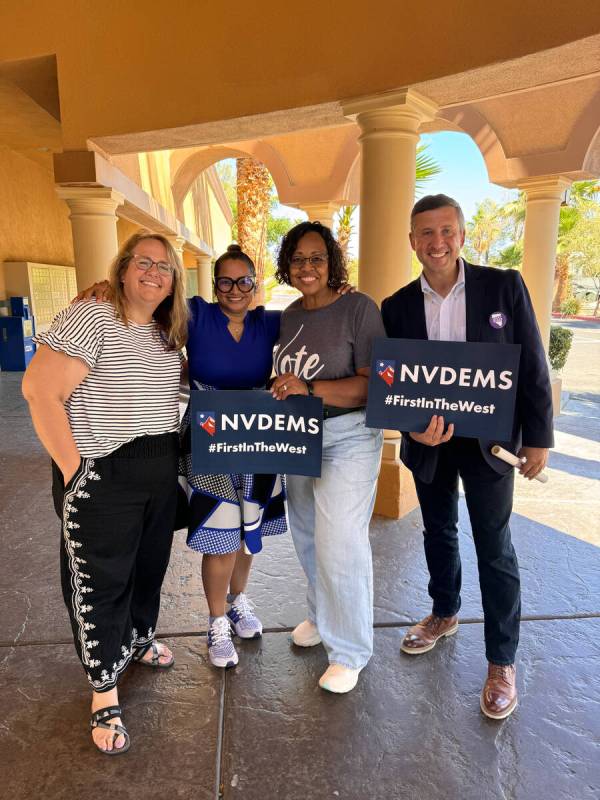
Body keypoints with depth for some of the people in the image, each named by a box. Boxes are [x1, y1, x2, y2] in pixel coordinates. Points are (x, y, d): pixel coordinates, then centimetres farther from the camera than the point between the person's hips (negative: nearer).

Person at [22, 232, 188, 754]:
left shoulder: (169, 335, 8)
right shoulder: (90, 319, -15)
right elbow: (40, 391, -19)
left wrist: (173, 451, 10)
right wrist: (73, 469, -18)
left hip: (161, 474, 7)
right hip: (103, 477, -7)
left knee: (150, 563, 22)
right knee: (100, 579, 8)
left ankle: (140, 636, 49)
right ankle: (105, 692, 26)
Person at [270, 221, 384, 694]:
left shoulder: (359, 308, -12)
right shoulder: (289, 315, 7)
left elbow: (374, 385, -19)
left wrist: (309, 389, -29)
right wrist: (279, 394, -3)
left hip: (348, 439, -6)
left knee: (340, 544, -3)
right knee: (308, 537, 18)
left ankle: (349, 650, 20)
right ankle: (322, 616, 43)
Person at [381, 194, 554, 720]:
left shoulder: (504, 286, -9)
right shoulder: (398, 306, -3)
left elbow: (532, 367, -6)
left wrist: (538, 437, -6)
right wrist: (415, 426, -19)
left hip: (489, 437, -2)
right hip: (428, 439, 3)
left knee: (494, 547, 5)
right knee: (439, 533, 19)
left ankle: (502, 661, 24)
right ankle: (445, 614, 44)